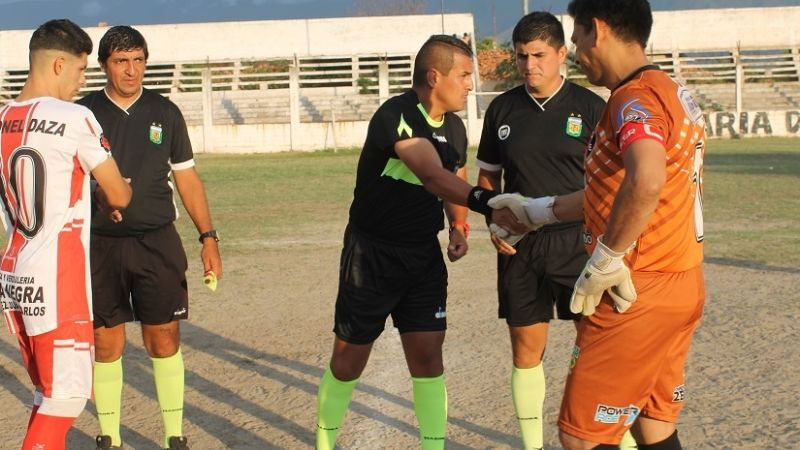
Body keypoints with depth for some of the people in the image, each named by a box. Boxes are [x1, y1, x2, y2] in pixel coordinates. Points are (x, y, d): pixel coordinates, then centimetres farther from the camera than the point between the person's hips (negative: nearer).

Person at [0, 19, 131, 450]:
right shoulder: (74, 119, -12)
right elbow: (119, 196, -4)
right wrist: (119, 192, 18)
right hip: (56, 279, -7)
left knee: (49, 391, 18)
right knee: (67, 394, 1)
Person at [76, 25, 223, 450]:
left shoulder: (164, 112, 5)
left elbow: (187, 178, 10)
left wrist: (208, 237, 4)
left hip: (157, 242, 1)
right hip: (100, 244, 0)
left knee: (164, 340, 1)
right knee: (106, 343, 3)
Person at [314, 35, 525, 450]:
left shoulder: (455, 127, 3)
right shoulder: (395, 117, -22)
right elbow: (432, 176, -38)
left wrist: (460, 226, 0)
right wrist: (485, 202, -52)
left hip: (424, 255, 5)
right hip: (372, 254, -5)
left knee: (427, 357, -1)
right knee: (348, 362, 5)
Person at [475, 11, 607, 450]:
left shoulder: (590, 107, -3)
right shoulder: (502, 109, 6)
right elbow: (488, 175, 15)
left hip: (579, 243, -3)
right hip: (519, 246, 3)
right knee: (526, 348, 8)